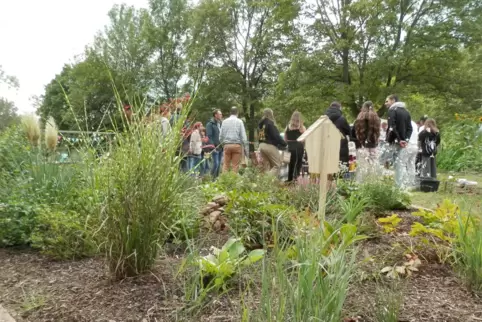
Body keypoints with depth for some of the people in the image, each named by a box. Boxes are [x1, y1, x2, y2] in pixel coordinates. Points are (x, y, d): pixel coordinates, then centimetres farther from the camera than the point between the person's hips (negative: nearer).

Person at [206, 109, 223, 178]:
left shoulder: (221, 123, 16)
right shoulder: (210, 124, -5)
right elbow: (209, 136, -11)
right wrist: (213, 146, -18)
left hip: (221, 147, 7)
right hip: (215, 148, -7)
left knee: (219, 164, 9)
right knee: (216, 163, -12)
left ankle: (216, 177, 17)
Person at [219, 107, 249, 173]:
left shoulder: (224, 121, 7)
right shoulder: (239, 121, -1)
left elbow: (221, 136, 8)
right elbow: (243, 136, -5)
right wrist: (246, 148, -1)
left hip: (227, 145, 2)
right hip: (237, 145, -2)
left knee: (226, 164, 6)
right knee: (235, 165, 1)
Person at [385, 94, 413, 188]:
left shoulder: (392, 111, -5)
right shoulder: (406, 111, 18)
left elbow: (392, 128, -17)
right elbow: (410, 128, 10)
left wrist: (398, 140, -15)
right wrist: (406, 139, 0)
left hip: (396, 142, -7)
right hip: (404, 143, 7)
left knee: (398, 165, -7)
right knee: (403, 165, 10)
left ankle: (399, 186, -8)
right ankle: (404, 186, 13)